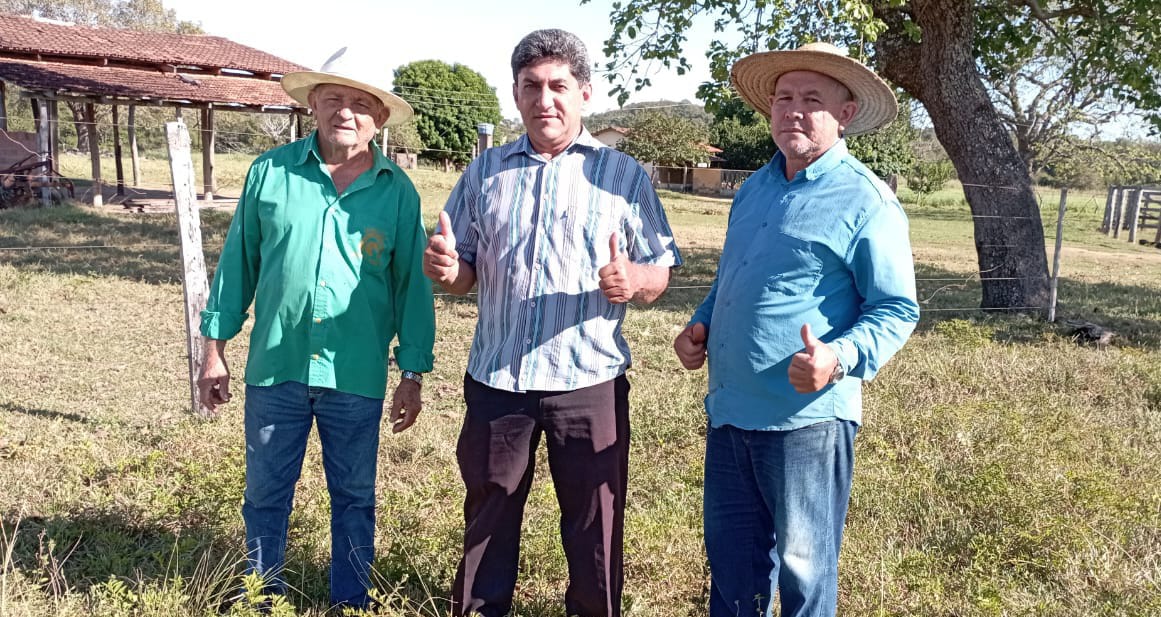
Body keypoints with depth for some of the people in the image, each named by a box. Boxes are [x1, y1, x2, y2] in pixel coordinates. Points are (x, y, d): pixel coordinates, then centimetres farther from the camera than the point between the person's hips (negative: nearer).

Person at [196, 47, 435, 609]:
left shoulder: (398, 193, -1)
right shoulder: (270, 173, 0)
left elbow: (413, 286, 2)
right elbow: (236, 264, 5)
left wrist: (412, 376, 1)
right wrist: (214, 351, 5)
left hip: (356, 378, -1)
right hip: (274, 370, 1)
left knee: (354, 500, 14)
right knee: (265, 496, 15)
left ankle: (351, 601, 33)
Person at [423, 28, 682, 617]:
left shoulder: (623, 174, 1)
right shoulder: (485, 171, 8)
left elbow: (659, 274, 0)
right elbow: (464, 272, 11)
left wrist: (631, 282, -23)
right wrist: (445, 267, -12)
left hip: (589, 380, -2)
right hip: (495, 377, 2)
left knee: (594, 521, 9)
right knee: (488, 512, 15)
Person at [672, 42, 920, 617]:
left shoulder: (866, 201, -11)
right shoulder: (754, 187, 12)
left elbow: (896, 309, -10)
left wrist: (841, 358, -28)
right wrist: (701, 325, 7)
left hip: (806, 418, -7)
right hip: (729, 410, 7)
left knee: (802, 565, 10)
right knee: (729, 554, 20)